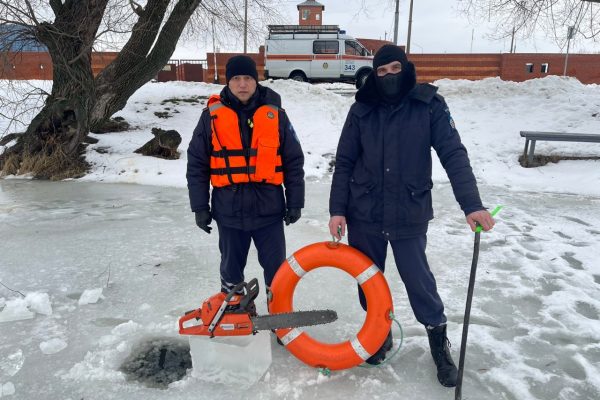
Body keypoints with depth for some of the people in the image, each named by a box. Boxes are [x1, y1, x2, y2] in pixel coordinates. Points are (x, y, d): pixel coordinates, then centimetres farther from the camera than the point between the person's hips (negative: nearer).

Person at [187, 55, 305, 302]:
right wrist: (199, 206, 0)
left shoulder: (276, 116, 0)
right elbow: (196, 165, 2)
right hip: (229, 210, 0)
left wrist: (295, 202, 2)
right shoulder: (211, 116, 0)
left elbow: (294, 162, 3)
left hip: (269, 208, 0)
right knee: (231, 270, 16)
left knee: (277, 270, 10)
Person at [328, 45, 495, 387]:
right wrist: (337, 209, -2)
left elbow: (454, 154, -10)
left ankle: (440, 344, 29)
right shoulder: (362, 110, 0)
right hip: (364, 215, 3)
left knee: (418, 280, 6)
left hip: (409, 215, -2)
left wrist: (472, 205, -21)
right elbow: (345, 163, 3)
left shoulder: (430, 105, -6)